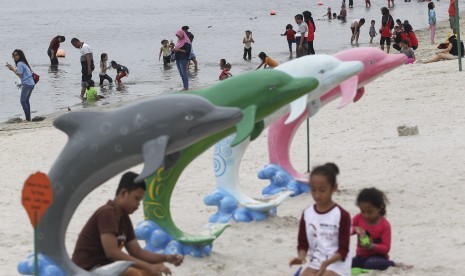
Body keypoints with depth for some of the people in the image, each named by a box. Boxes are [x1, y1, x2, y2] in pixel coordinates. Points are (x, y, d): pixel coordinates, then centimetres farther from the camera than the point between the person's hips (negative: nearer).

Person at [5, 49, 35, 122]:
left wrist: (12, 69, -9)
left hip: (27, 84, -10)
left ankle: (28, 118, -13)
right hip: (31, 84, 10)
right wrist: (12, 68, 17)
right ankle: (28, 118, 17)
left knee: (22, 100, -9)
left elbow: (20, 75, -13)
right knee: (26, 101, 16)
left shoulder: (20, 64, -9)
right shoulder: (23, 63, 19)